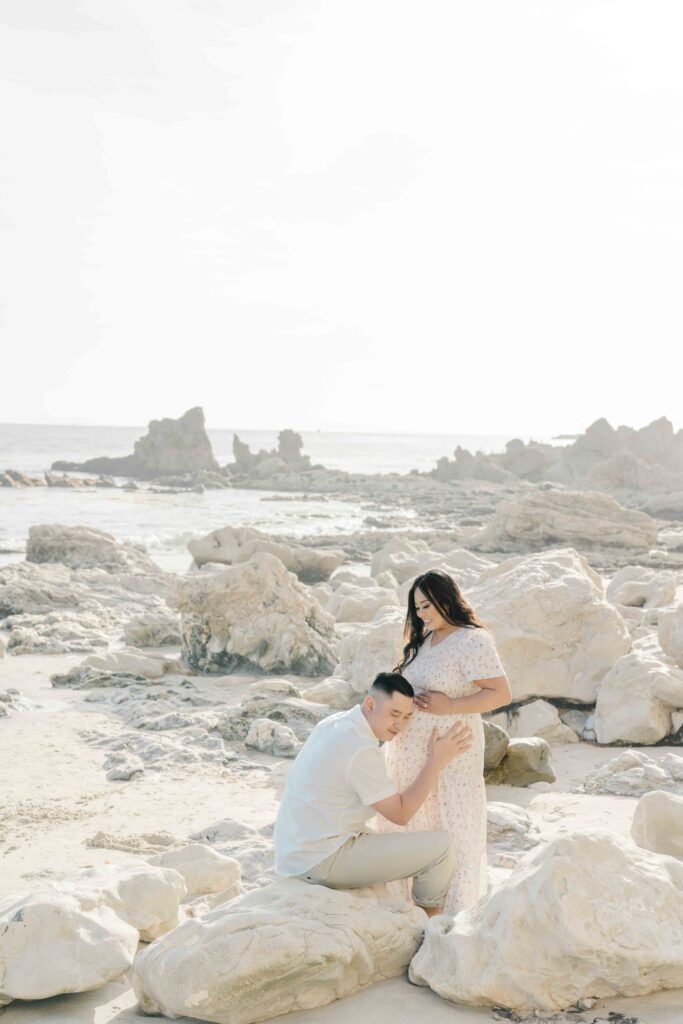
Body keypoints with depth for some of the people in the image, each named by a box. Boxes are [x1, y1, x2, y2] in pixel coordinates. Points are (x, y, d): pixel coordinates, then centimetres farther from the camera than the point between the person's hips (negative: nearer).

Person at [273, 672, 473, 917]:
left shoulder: (334, 724, 7)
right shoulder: (361, 749, -23)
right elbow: (400, 814, -14)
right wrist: (436, 762, -12)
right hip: (322, 862, -10)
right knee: (440, 846, -8)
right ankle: (431, 919, 16)